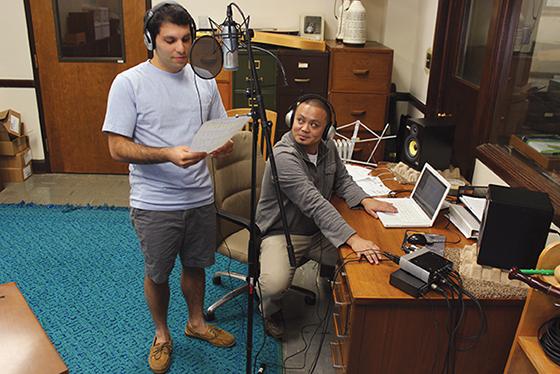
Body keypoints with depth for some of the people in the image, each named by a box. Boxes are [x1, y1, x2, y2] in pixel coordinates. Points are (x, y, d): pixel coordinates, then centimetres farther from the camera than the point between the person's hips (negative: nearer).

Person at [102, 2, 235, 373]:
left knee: (195, 265, 21)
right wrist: (168, 154, -29)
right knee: (157, 274, 14)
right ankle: (162, 335, 39)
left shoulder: (204, 80, 3)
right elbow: (118, 147, -14)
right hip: (154, 203, -3)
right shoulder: (129, 83, -11)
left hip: (200, 197, 4)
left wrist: (224, 145, -13)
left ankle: (197, 322, 45)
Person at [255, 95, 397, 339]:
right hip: (282, 233, -6)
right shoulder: (284, 156, -26)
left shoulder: (327, 147, 0)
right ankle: (270, 309, 8)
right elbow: (314, 204, -34)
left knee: (367, 260, -9)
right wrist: (351, 238, -42)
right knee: (275, 284, -29)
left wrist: (364, 199, -6)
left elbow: (342, 180, 15)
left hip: (318, 232, 6)